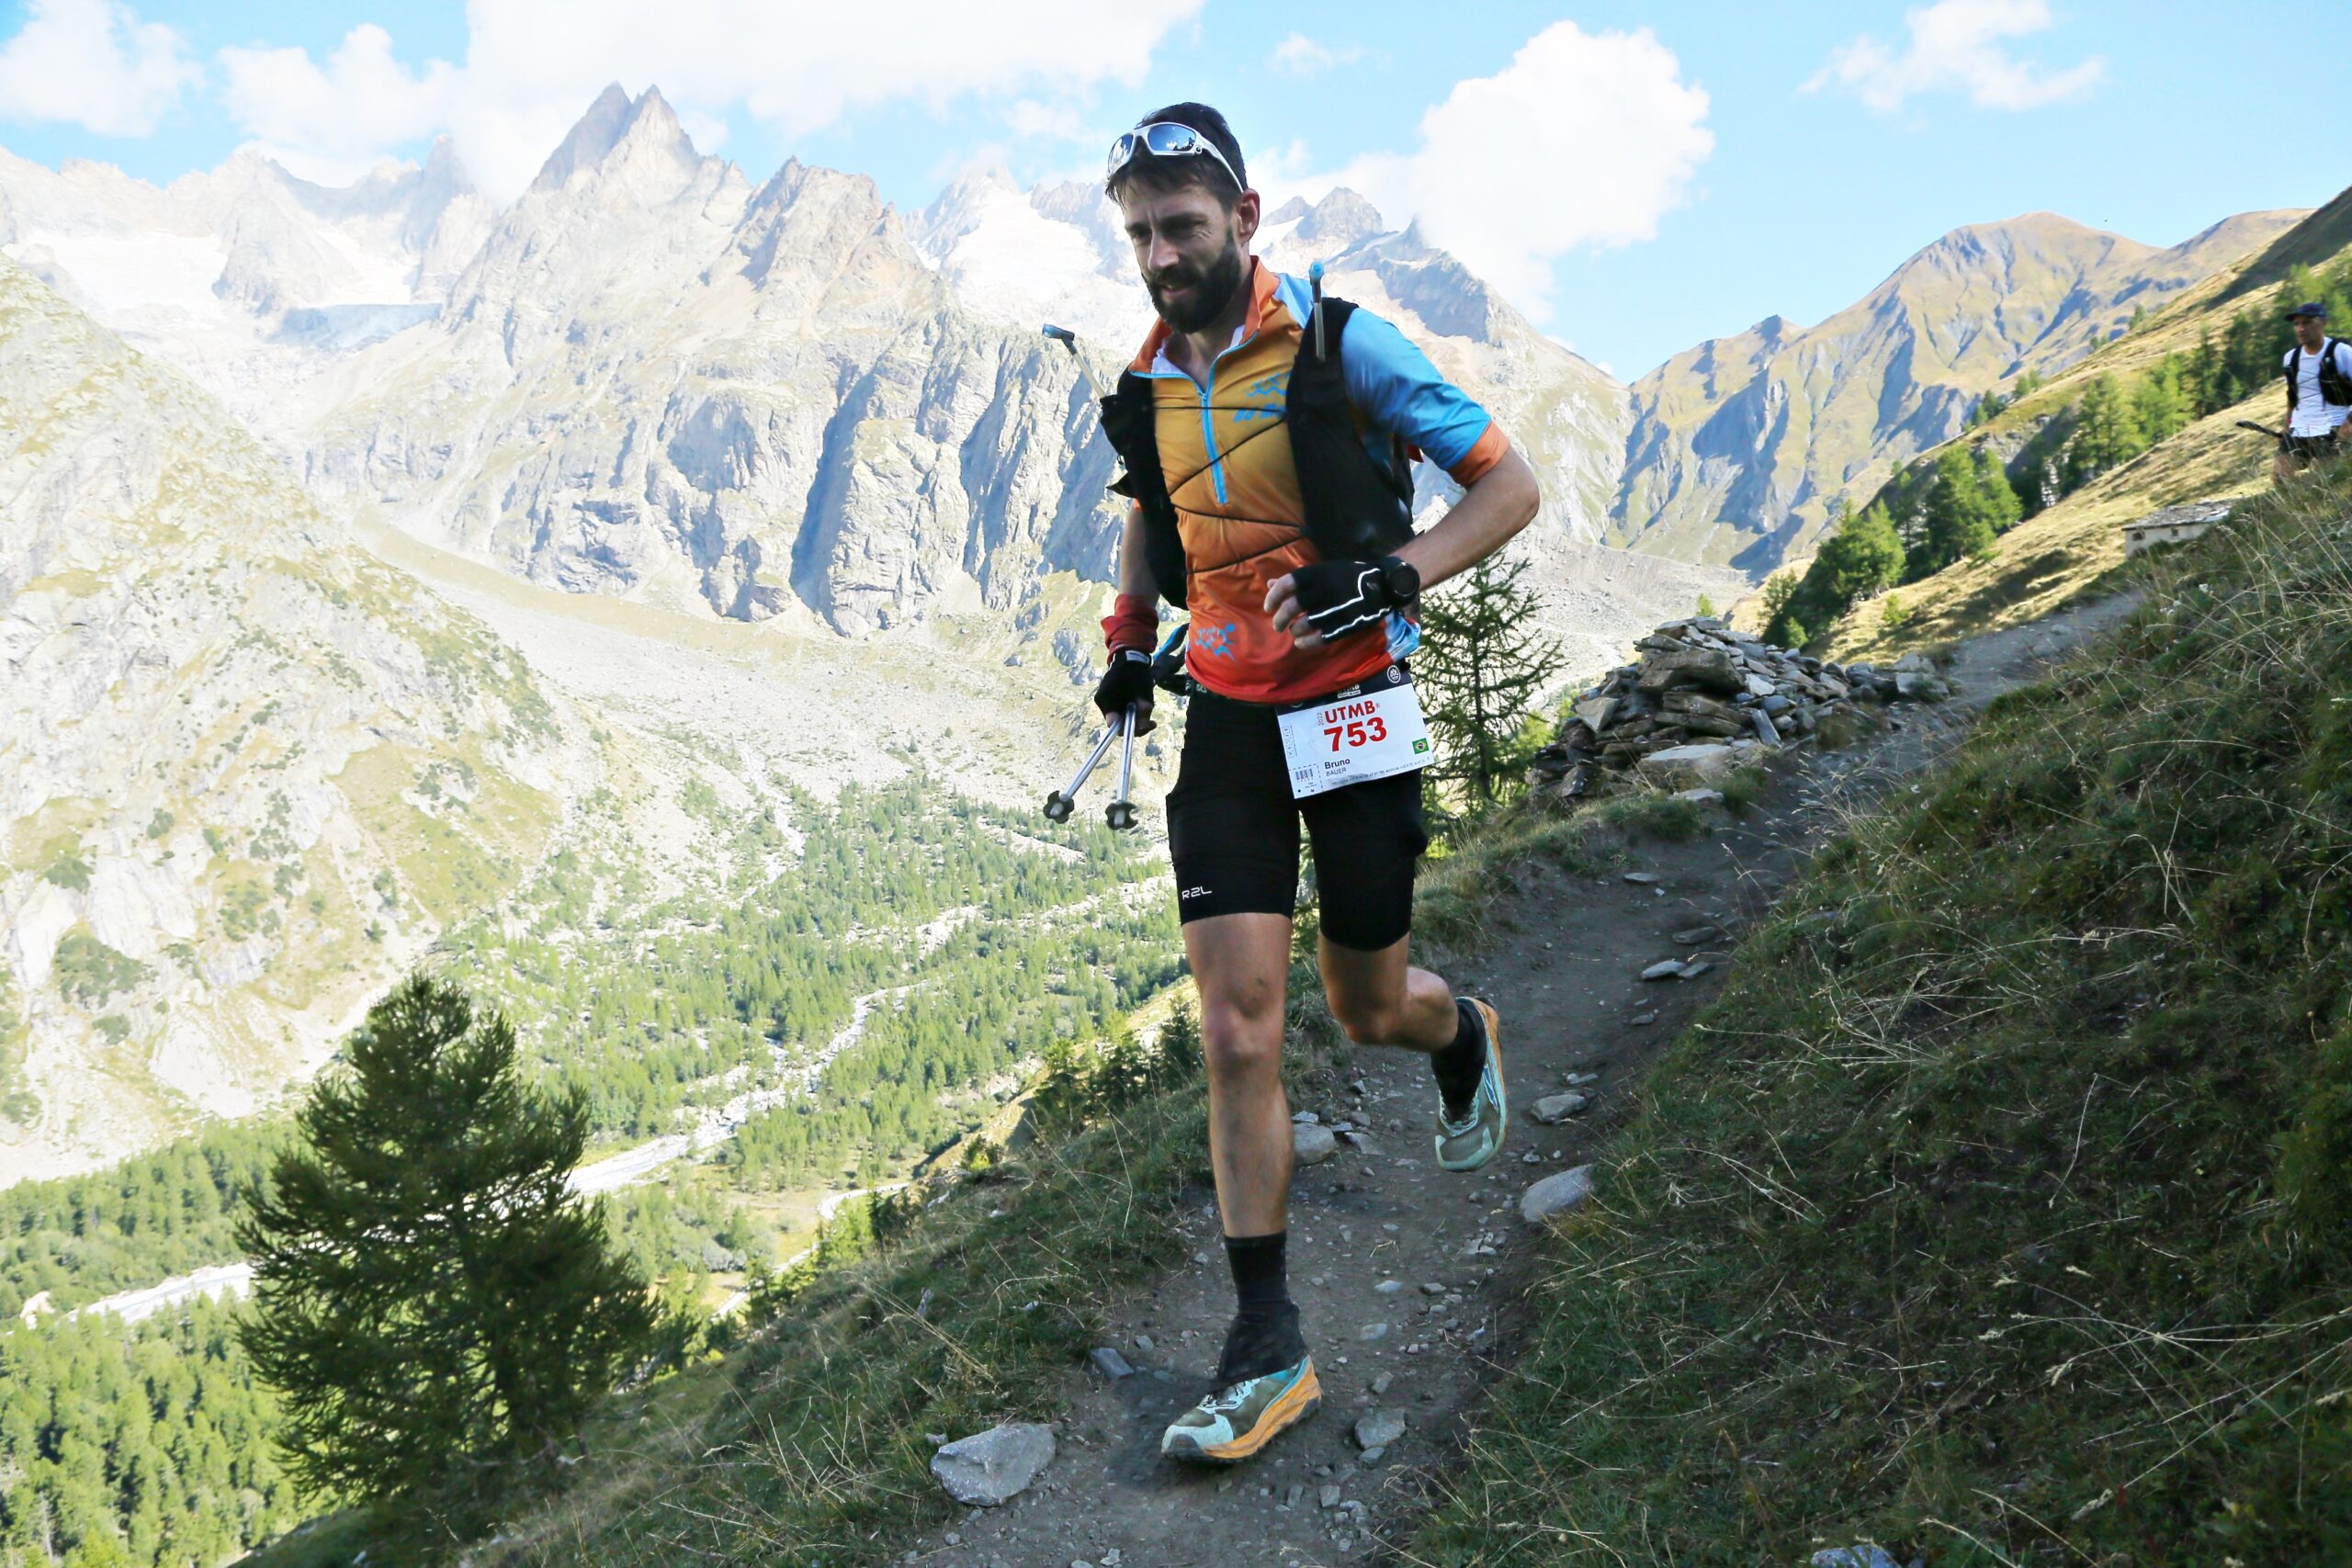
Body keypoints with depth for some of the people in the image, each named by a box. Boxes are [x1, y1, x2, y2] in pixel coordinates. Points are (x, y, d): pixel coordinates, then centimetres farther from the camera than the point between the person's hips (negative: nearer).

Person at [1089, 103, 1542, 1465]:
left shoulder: (1344, 347, -11)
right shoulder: (1147, 383, 6)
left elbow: (1511, 485, -8)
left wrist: (1394, 572, -23)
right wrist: (1129, 634, 10)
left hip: (1354, 715, -3)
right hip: (1226, 724, 4)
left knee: (1368, 1008, 11)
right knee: (1240, 1032, -5)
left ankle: (1465, 1039, 50)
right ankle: (1269, 1347, 3)